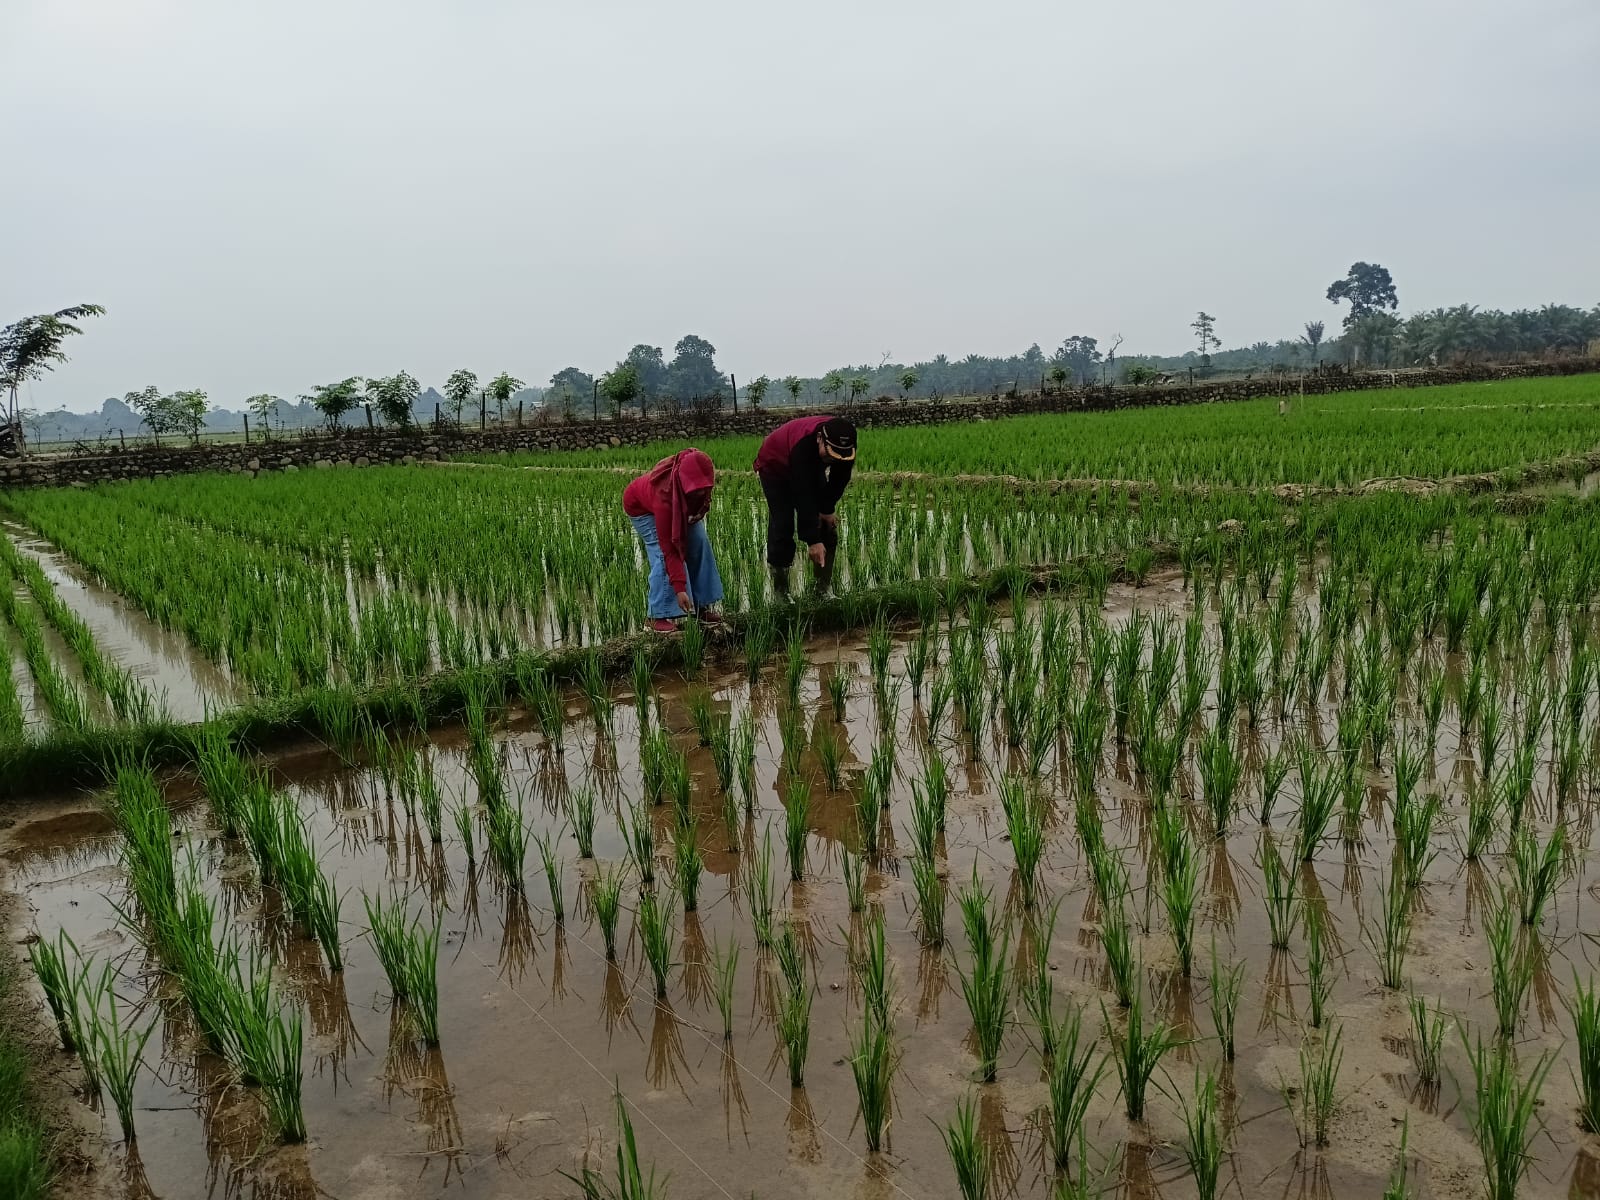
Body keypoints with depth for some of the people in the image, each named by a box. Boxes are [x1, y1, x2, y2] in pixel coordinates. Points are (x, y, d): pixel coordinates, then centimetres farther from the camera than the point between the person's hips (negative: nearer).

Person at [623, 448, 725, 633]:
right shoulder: (665, 494, -46)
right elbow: (669, 548, -41)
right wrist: (679, 589, -41)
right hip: (641, 507, -6)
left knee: (699, 544, -5)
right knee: (663, 555, -21)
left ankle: (701, 605, 3)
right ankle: (659, 615, -14)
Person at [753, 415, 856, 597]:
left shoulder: (844, 443, -29)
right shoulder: (803, 445, -45)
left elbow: (839, 479, -10)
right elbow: (803, 498, -44)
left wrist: (827, 508, -16)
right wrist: (813, 541, -44)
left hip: (811, 468, 6)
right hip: (775, 468, -6)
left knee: (827, 523, -2)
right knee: (782, 526, -14)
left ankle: (824, 588, 5)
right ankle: (781, 591, -6)